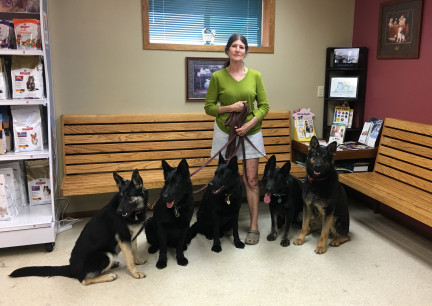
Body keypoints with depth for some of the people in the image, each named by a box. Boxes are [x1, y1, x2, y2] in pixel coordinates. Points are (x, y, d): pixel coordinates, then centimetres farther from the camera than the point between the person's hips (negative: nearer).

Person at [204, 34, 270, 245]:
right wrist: (230, 108, -16)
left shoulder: (255, 75, 1)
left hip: (251, 132, 1)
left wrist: (250, 123, -12)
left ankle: (254, 226, 9)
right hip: (225, 132, -1)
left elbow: (264, 106, 3)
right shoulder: (217, 77, -3)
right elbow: (209, 107, 0)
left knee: (251, 179, 1)